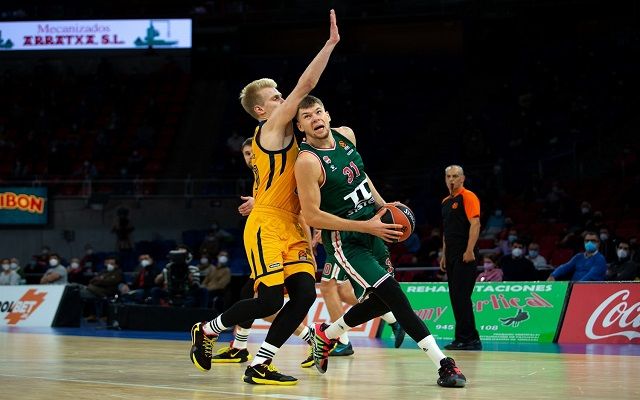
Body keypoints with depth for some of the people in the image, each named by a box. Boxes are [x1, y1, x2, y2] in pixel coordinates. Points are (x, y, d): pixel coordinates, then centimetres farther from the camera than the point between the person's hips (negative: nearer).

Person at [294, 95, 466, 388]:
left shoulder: (346, 135, 1)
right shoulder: (307, 161, -22)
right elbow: (312, 215, -23)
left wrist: (382, 205, 11)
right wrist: (366, 226, -22)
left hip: (372, 229, 8)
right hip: (345, 240, -8)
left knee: (383, 302, 16)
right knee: (393, 296, -18)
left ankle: (326, 335, 37)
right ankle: (443, 364, -19)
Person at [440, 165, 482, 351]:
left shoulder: (468, 197, -6)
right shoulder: (446, 201, 20)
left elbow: (475, 224, -15)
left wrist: (469, 251, -21)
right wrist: (444, 254, 20)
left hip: (465, 256, -9)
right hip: (452, 257, 9)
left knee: (462, 297, -12)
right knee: (455, 298, 7)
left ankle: (468, 339, -10)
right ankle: (462, 338, 11)